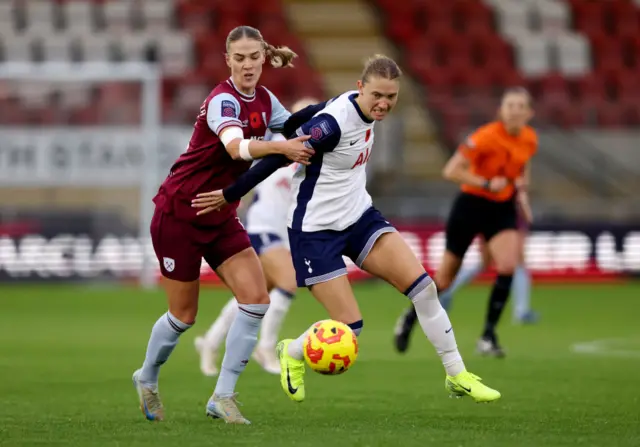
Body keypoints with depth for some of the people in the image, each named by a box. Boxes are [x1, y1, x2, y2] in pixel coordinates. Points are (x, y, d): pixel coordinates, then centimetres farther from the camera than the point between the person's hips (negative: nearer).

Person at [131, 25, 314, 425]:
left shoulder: (265, 100, 0)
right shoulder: (223, 100, -24)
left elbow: (298, 130, 12)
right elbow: (237, 147, -44)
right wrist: (280, 147, -61)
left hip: (221, 217, 7)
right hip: (179, 215, -7)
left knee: (256, 299, -10)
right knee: (184, 316, 4)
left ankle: (223, 397, -3)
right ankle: (147, 379, 33)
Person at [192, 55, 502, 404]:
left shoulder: (357, 106, -3)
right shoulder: (332, 124, -27)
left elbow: (313, 114, 10)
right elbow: (276, 159, -21)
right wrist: (229, 195, -14)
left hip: (359, 215, 8)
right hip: (316, 229, -8)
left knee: (422, 285, -8)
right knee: (349, 327, -7)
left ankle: (456, 376, 4)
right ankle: (291, 353, 26)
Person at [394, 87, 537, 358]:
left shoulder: (530, 140, -3)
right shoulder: (487, 137, -23)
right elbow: (451, 171, -24)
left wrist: (522, 191, 4)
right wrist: (486, 184, -27)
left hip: (502, 208, 4)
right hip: (471, 205, -4)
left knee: (508, 266, -21)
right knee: (446, 277, 6)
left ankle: (488, 336, -10)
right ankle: (410, 318, 35)